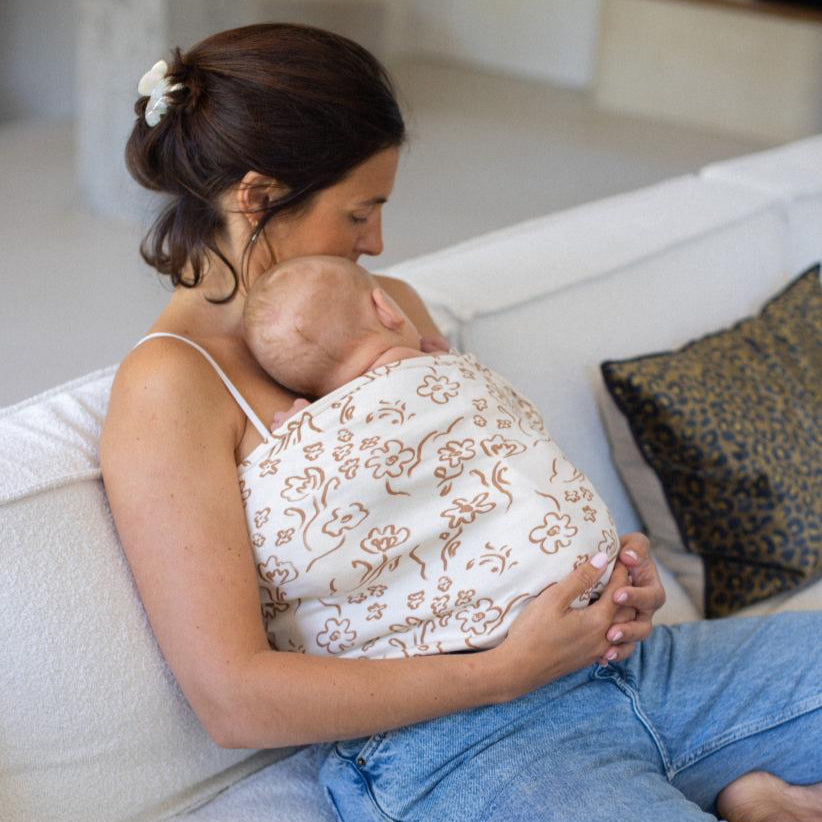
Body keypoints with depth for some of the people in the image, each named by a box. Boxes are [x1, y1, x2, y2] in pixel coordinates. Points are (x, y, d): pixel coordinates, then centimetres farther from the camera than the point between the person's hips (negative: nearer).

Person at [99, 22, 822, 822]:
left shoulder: (388, 305, 15)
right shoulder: (169, 386, -8)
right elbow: (233, 701, -14)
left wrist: (609, 568, 2)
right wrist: (506, 669, -15)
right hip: (443, 746, -8)